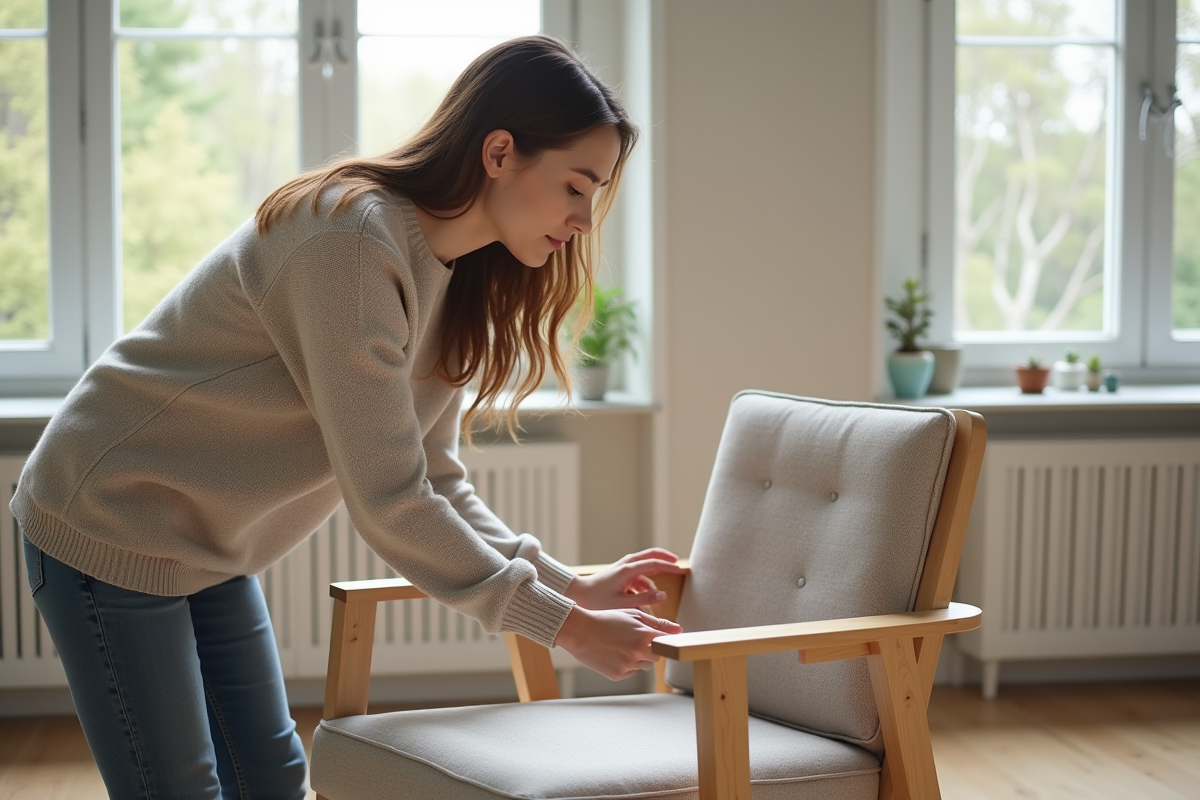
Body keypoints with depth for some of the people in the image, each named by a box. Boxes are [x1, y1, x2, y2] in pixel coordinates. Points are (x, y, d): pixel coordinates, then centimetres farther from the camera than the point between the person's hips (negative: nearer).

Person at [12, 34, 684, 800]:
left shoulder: (452, 277, 1)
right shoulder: (353, 244, -29)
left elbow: (436, 481, 4)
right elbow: (389, 503, -29)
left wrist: (572, 585, -5)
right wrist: (564, 626, -24)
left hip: (209, 549, 9)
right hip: (112, 528, -9)